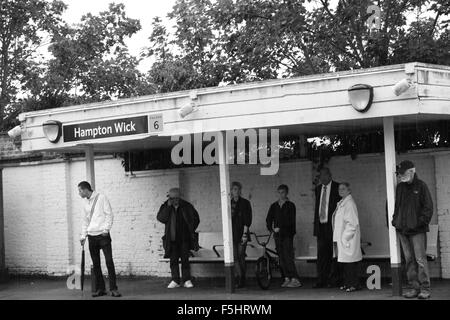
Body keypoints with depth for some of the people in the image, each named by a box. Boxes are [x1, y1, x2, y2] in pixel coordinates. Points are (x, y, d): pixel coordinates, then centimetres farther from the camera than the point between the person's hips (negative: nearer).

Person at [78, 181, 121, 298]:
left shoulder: (101, 198, -2)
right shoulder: (85, 204, 15)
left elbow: (109, 214, -6)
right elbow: (85, 221, 19)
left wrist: (106, 229, -14)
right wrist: (83, 236, 10)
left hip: (103, 235, -6)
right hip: (91, 236, 6)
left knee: (109, 261, -10)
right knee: (95, 263, 5)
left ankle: (113, 288, -7)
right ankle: (100, 289, 11)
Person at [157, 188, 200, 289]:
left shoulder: (186, 206, 1)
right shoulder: (165, 207, 3)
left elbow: (196, 219, 11)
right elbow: (161, 218, -12)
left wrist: (191, 231, 7)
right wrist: (168, 206, -15)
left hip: (184, 238, -1)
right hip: (172, 238, 1)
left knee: (185, 259, -1)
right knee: (173, 260, 1)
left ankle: (187, 280, 3)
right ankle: (175, 281, 6)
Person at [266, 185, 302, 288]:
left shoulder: (290, 205, 0)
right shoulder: (274, 206, 13)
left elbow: (291, 221, -8)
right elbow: (268, 219, 12)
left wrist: (280, 228, -16)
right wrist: (271, 228, -5)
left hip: (287, 234, -5)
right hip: (277, 235, 5)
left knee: (288, 257, -12)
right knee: (281, 258, 4)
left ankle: (295, 279, -11)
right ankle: (287, 278, 10)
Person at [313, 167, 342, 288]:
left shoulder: (337, 188, -3)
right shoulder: (318, 189, 15)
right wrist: (316, 222, 12)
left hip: (332, 225, -5)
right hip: (321, 225, 5)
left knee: (334, 254, 0)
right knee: (321, 254, 3)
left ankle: (334, 280, 7)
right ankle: (321, 280, 5)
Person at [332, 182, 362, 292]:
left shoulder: (349, 204, -12)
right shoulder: (341, 203, 16)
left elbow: (352, 223, -16)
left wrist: (345, 237, -16)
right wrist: (337, 238, 15)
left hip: (348, 238, -9)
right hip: (341, 238, 9)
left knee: (350, 262, -6)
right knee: (344, 262, 11)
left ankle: (354, 284, -1)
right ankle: (347, 283, 18)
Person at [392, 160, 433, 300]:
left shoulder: (421, 186, -1)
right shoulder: (400, 187, 15)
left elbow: (428, 207, -4)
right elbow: (396, 206, 24)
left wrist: (421, 222, -11)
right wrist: (395, 220, 12)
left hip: (417, 230, -6)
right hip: (402, 229, 6)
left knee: (420, 259, -8)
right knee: (409, 260, 6)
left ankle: (425, 289, -3)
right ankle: (415, 287, 11)